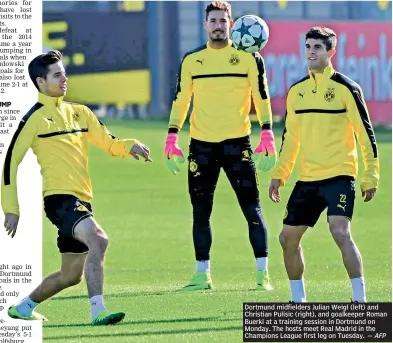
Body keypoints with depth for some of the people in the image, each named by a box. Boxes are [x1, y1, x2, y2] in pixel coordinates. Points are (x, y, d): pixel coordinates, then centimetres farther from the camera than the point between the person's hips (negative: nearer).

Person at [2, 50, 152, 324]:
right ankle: (98, 311, -35)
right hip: (59, 198, -8)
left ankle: (23, 307, 33)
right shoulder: (35, 118, -4)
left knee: (71, 275, 13)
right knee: (98, 239, -32)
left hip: (82, 200, 8)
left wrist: (131, 146, -4)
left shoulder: (79, 113, 15)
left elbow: (110, 144, 19)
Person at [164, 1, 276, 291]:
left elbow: (262, 99, 1)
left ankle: (263, 273, 1)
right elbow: (180, 101, 11)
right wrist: (172, 140, 5)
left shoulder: (249, 58, 1)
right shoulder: (192, 60, 8)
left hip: (237, 143, -2)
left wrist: (267, 138, -8)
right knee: (200, 213, 5)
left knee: (252, 209, -5)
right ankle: (203, 275, 13)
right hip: (201, 145, 2)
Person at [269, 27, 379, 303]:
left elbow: (365, 133, -5)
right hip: (307, 179, 7)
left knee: (340, 233, -23)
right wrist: (279, 175, 15)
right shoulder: (297, 91, 11)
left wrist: (370, 177, -9)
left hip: (339, 176, -6)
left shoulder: (346, 88, -6)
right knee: (288, 237, 7)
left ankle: (360, 299, -18)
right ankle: (298, 300, 23)